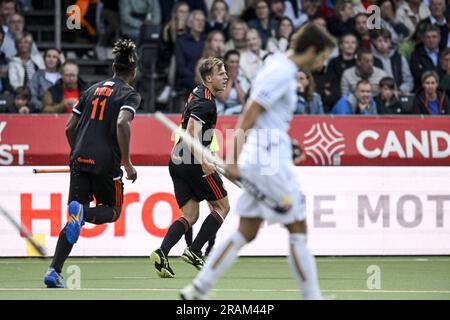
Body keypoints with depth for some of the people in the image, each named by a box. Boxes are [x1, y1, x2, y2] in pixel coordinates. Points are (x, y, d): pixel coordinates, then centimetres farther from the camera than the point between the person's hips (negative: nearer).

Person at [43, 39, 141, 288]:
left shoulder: (92, 90, 17)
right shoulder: (130, 94, 0)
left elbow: (69, 127, 17)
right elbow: (122, 123, -19)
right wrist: (127, 163, -15)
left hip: (79, 161, 5)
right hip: (106, 163, -5)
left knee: (75, 219, 10)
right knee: (113, 211, 16)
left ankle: (54, 271, -6)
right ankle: (82, 212, -19)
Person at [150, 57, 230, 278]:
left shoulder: (197, 93, 17)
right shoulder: (205, 101, -14)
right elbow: (192, 128, -27)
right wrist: (202, 161, -35)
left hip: (178, 162, 9)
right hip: (193, 162, -9)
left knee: (190, 216, 7)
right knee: (222, 206, 5)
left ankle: (161, 254, -11)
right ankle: (194, 251, -3)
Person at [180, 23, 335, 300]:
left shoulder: (280, 66, 15)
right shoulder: (282, 72, -14)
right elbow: (248, 115, -18)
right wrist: (234, 160, -19)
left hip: (259, 159, 10)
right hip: (270, 158, -10)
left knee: (246, 233, 10)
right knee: (298, 231, -2)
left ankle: (198, 290, 9)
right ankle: (312, 296, 4)